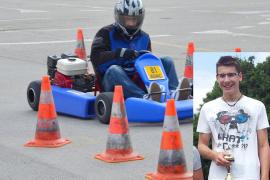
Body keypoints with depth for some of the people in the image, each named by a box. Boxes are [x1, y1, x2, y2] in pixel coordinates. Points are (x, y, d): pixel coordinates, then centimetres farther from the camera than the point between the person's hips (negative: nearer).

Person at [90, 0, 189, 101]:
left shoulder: (144, 37, 16)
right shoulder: (107, 33, 2)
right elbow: (95, 57, -13)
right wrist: (120, 53, -27)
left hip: (138, 81, 4)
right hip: (113, 81, -4)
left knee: (167, 61, -8)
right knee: (114, 70, -37)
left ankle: (174, 93, -38)